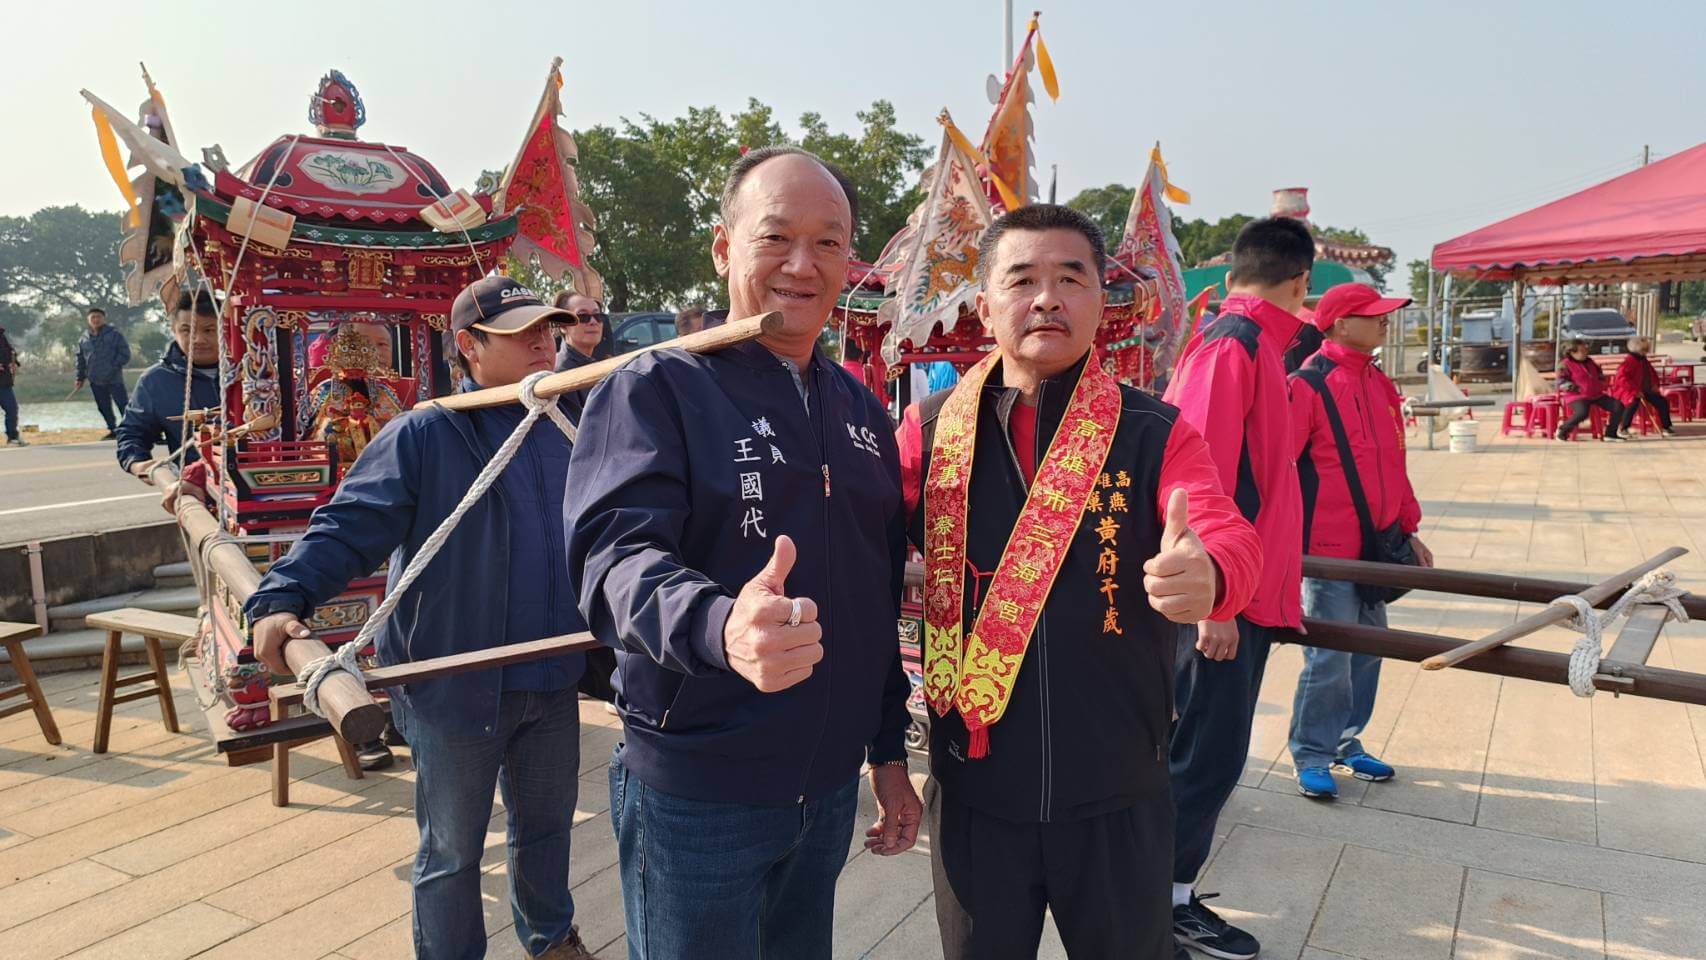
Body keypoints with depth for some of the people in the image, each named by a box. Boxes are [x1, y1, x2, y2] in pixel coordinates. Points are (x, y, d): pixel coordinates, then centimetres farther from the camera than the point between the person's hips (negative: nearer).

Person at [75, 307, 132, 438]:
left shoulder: (114, 334, -5)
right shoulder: (84, 338, 9)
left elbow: (125, 354, -6)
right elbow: (80, 359, 16)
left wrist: (114, 367, -15)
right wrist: (80, 378, 13)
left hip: (114, 379, -5)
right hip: (95, 381, 5)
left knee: (123, 405, -8)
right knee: (103, 407, 10)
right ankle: (113, 430, 21)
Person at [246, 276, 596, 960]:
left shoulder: (565, 434, 4)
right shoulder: (424, 435, -12)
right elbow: (349, 527, -19)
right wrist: (282, 598, -33)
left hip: (553, 680, 5)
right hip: (454, 687, -5)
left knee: (547, 824, 24)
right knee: (452, 852, 13)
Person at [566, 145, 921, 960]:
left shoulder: (861, 409, 8)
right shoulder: (654, 388, -10)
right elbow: (615, 558, -24)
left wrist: (889, 750, 14)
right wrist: (719, 626, -45)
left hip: (829, 791, 6)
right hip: (694, 799, -5)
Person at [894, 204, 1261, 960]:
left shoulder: (1155, 433, -5)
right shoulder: (931, 429, -2)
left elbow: (1233, 540, -18)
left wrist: (1207, 575, -41)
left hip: (1119, 799, 0)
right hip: (973, 795, 1)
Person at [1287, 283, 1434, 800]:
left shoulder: (1379, 385, 13)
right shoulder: (1308, 385, -12)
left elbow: (1392, 463, 19)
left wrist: (1408, 528, 19)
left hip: (1377, 546, 8)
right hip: (1329, 548, -8)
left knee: (1368, 650, 14)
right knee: (1329, 658, -4)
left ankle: (1347, 743, 30)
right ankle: (1311, 757, 11)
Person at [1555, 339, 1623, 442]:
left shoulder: (1589, 361, 20)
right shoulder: (1565, 364, -4)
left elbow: (1600, 374, 37)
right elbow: (1561, 382, -13)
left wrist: (1601, 385, 19)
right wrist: (1576, 389, -19)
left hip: (1596, 395, 8)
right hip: (1576, 397, -8)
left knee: (1618, 406, -7)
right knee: (1582, 413, -39)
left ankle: (1610, 434, 1)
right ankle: (1563, 430, -14)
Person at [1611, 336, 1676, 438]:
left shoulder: (1644, 361, 11)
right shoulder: (1629, 361, -16)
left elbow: (1653, 374, 29)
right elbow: (1621, 378, -27)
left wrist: (1655, 384, 9)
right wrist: (1635, 391, -30)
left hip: (1645, 391, 9)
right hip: (1628, 391, -9)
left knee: (1662, 401, -2)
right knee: (1634, 402, -38)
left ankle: (1665, 428, 9)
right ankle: (1622, 429, -26)